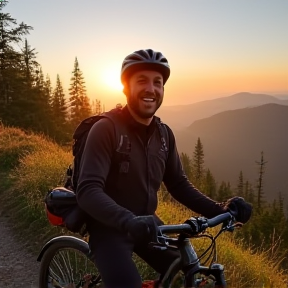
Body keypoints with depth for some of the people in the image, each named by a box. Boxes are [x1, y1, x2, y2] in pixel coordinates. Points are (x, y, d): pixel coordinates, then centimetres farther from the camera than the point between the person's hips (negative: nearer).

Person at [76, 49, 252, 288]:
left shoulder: (164, 134, 1)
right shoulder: (106, 129, -18)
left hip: (147, 224, 6)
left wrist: (219, 210, -11)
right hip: (110, 227, -5)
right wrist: (129, 221, -43)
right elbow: (88, 191, -26)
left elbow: (178, 184, 4)